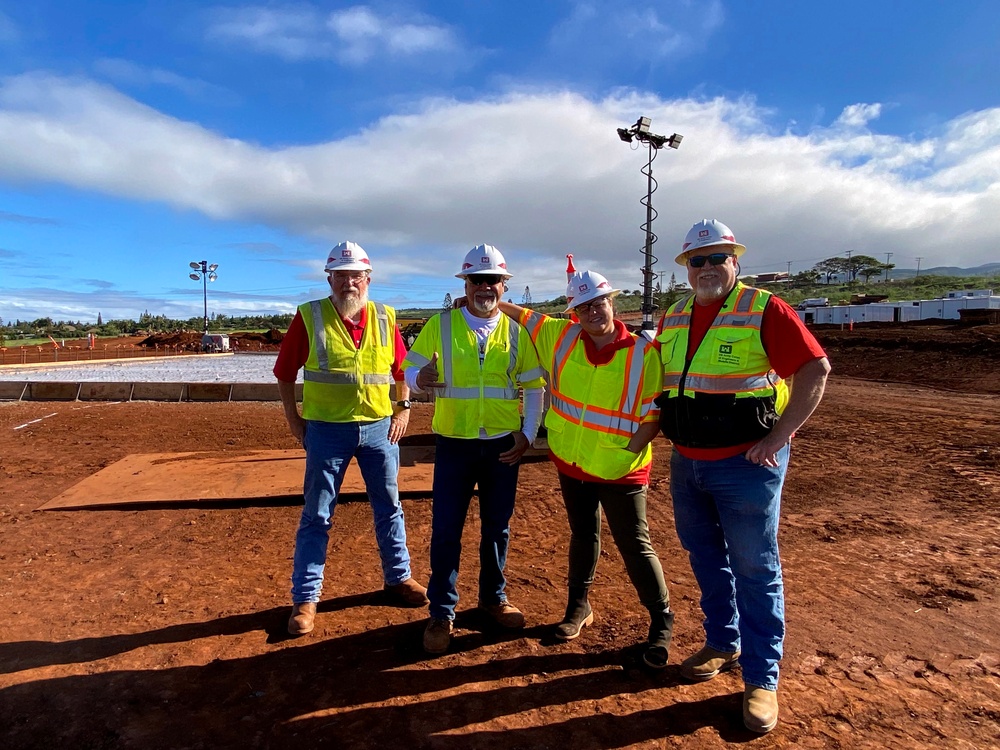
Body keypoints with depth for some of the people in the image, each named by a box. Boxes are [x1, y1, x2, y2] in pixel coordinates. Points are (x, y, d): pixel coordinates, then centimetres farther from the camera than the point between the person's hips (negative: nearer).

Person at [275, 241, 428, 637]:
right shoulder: (309, 316, -5)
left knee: (389, 507, 14)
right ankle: (305, 598, 18)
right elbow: (285, 372, 1)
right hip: (327, 429, -3)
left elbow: (402, 367, 12)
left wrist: (403, 407, 4)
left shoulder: (384, 318, 3)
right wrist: (293, 418, -2)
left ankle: (398, 577, 33)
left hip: (379, 427, 3)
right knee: (316, 515, 5)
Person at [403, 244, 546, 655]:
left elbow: (534, 386, 5)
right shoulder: (440, 325, -1)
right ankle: (442, 613, 19)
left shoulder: (516, 329, 3)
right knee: (445, 529, 2)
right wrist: (419, 378, -26)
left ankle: (493, 598, 35)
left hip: (503, 445, 2)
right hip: (454, 443, -1)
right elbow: (410, 369, -2)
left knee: (497, 526, 14)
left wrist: (528, 434, -4)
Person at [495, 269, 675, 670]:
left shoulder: (643, 353, -13)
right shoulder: (563, 336, -3)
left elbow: (653, 414, -11)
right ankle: (579, 605, 39)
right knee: (583, 536, 20)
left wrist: (628, 453, -16)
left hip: (619, 471, -4)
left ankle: (662, 623, 23)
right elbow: (523, 314, 11)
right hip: (571, 464, 4)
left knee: (635, 546, 3)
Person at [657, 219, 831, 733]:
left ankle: (761, 678, 18)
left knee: (755, 570, 3)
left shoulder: (763, 309, -10)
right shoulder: (673, 319, 8)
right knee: (705, 560, 18)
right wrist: (654, 424, 8)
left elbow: (815, 369, -14)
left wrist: (778, 439, -17)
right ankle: (722, 644, 37)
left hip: (745, 464, -6)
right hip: (685, 464, 6)